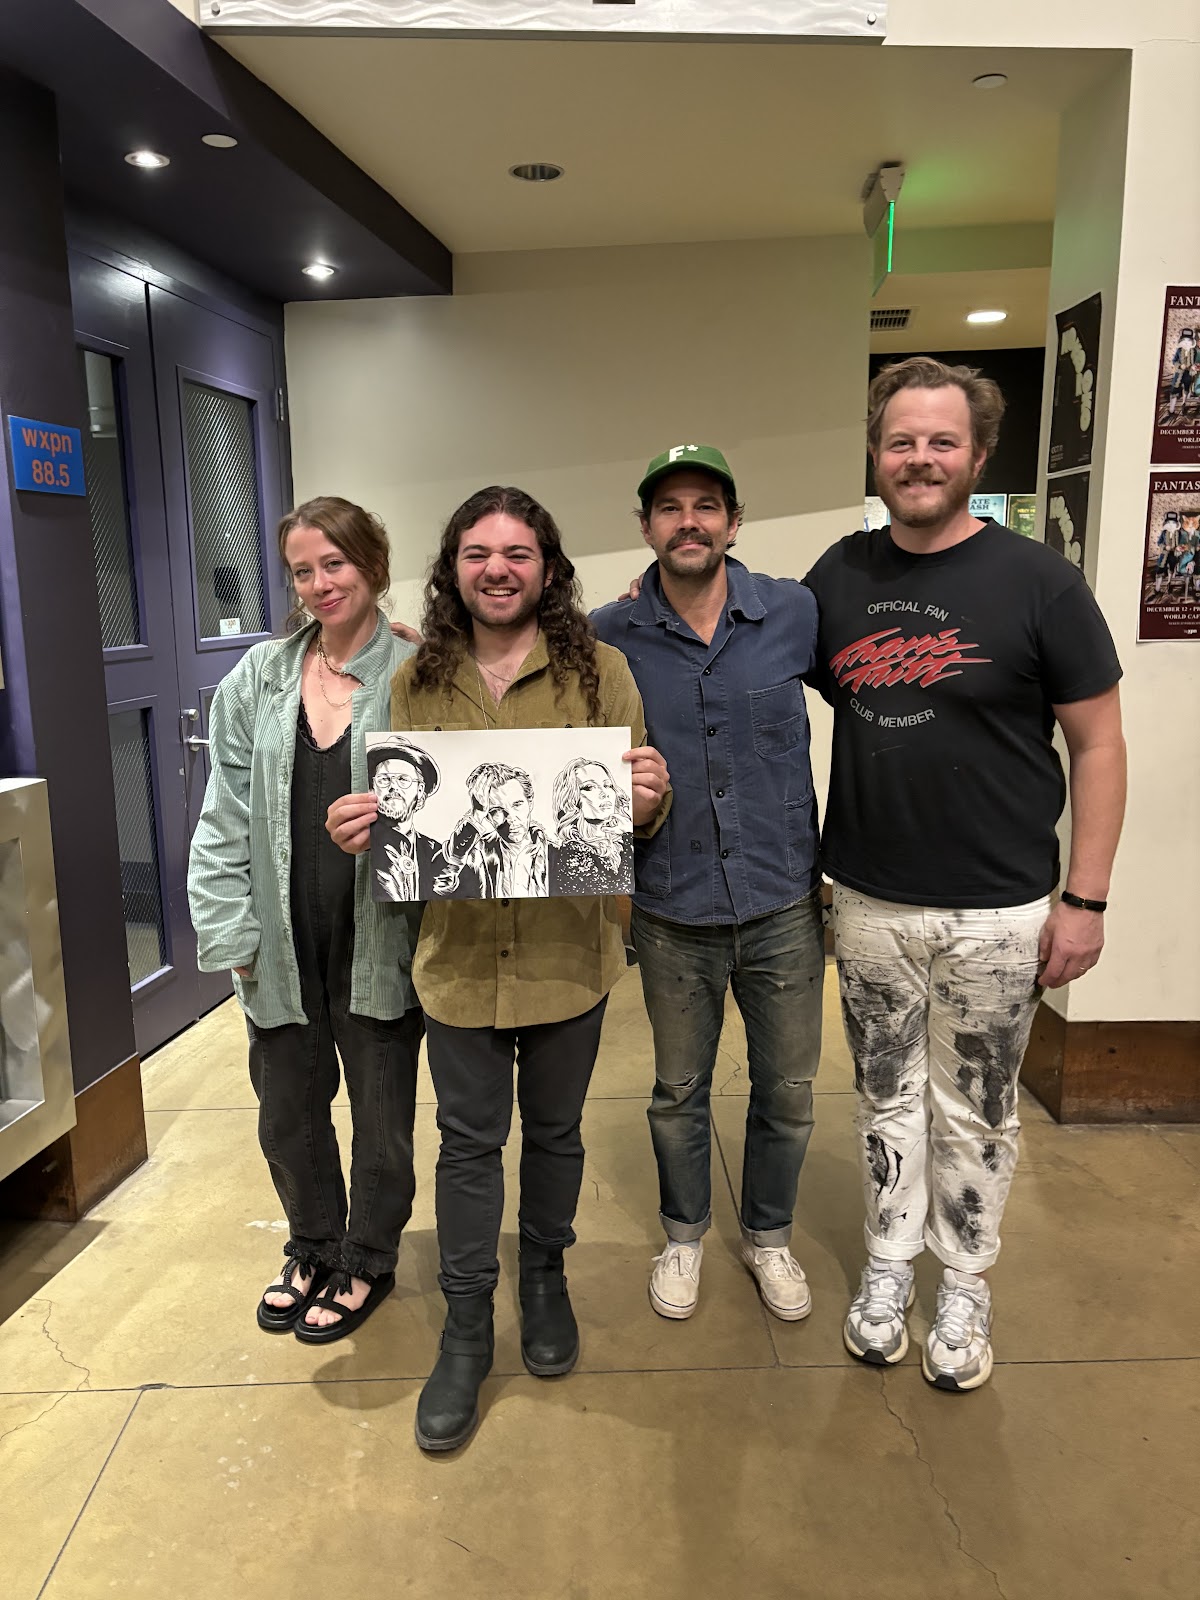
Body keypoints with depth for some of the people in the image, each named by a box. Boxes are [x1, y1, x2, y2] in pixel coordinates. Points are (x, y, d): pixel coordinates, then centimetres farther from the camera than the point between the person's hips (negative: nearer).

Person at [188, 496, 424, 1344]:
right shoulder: (259, 677, 2)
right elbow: (226, 816, 2)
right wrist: (234, 935, -2)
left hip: (381, 943, -3)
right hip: (285, 945, 3)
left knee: (381, 1114, 14)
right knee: (287, 1112, 18)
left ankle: (368, 1263, 40)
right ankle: (313, 1251, 45)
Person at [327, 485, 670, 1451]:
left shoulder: (600, 672, -4)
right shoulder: (416, 683, 1)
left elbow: (637, 811, 0)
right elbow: (396, 812, 9)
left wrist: (650, 801, -22)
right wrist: (357, 826, -12)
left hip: (567, 953, 0)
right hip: (459, 954, 1)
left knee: (554, 1129, 18)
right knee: (471, 1141, 13)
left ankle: (545, 1278, 44)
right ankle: (466, 1332, 31)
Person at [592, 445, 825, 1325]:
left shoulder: (795, 613, -5)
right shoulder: (609, 637, -6)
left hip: (783, 903, 1)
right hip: (674, 913, 0)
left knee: (787, 1091, 15)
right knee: (679, 1091, 17)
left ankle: (769, 1235, 41)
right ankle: (684, 1234, 42)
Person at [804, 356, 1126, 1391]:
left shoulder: (1038, 581, -8)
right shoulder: (839, 576, 2)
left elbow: (1099, 743, -5)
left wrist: (1085, 898, -8)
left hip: (997, 911, -3)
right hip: (869, 901, 3)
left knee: (975, 1111, 12)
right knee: (887, 1095, 16)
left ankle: (965, 1286, 33)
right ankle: (889, 1266, 35)